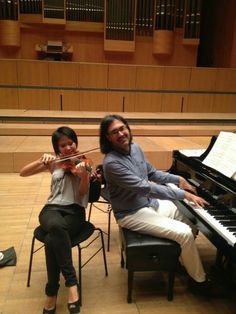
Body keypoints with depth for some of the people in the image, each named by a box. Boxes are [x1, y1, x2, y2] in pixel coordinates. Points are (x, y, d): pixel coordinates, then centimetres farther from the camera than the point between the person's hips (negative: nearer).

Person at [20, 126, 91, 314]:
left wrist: (83, 175, -28)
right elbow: (23, 173, 3)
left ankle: (52, 292, -15)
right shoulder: (53, 162, 12)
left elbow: (83, 193, -7)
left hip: (75, 211, -1)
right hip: (52, 208, 2)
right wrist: (41, 161, -14)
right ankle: (71, 280, -26)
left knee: (52, 240, -34)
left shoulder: (82, 163, 5)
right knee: (56, 226, -37)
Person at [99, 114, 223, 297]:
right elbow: (146, 188, -32)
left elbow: (152, 174, 13)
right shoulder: (112, 163, -27)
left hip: (151, 203, 9)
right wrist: (184, 194, -28)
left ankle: (185, 261, 30)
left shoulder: (135, 147, -1)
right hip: (132, 214, -9)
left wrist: (178, 179, 3)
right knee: (185, 233, -17)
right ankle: (199, 280, 9)